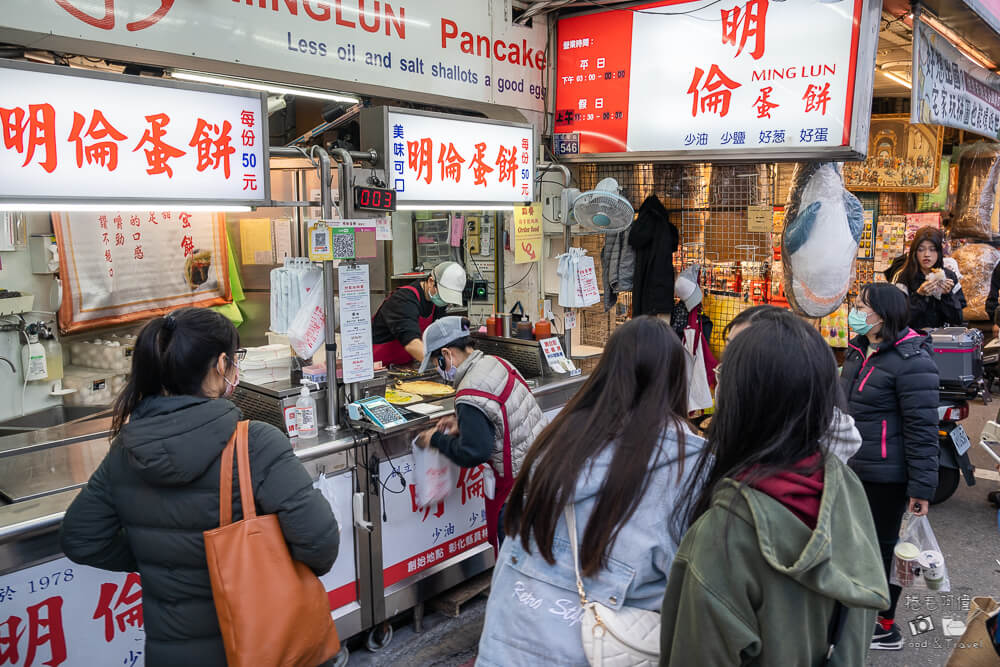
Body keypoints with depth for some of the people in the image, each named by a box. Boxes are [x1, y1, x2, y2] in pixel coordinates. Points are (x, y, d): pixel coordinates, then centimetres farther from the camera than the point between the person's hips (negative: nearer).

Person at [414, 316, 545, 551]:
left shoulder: (470, 396, -24)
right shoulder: (495, 363, 3)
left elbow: (474, 454, -22)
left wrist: (437, 439, -7)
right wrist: (462, 423, 11)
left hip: (517, 480, -9)